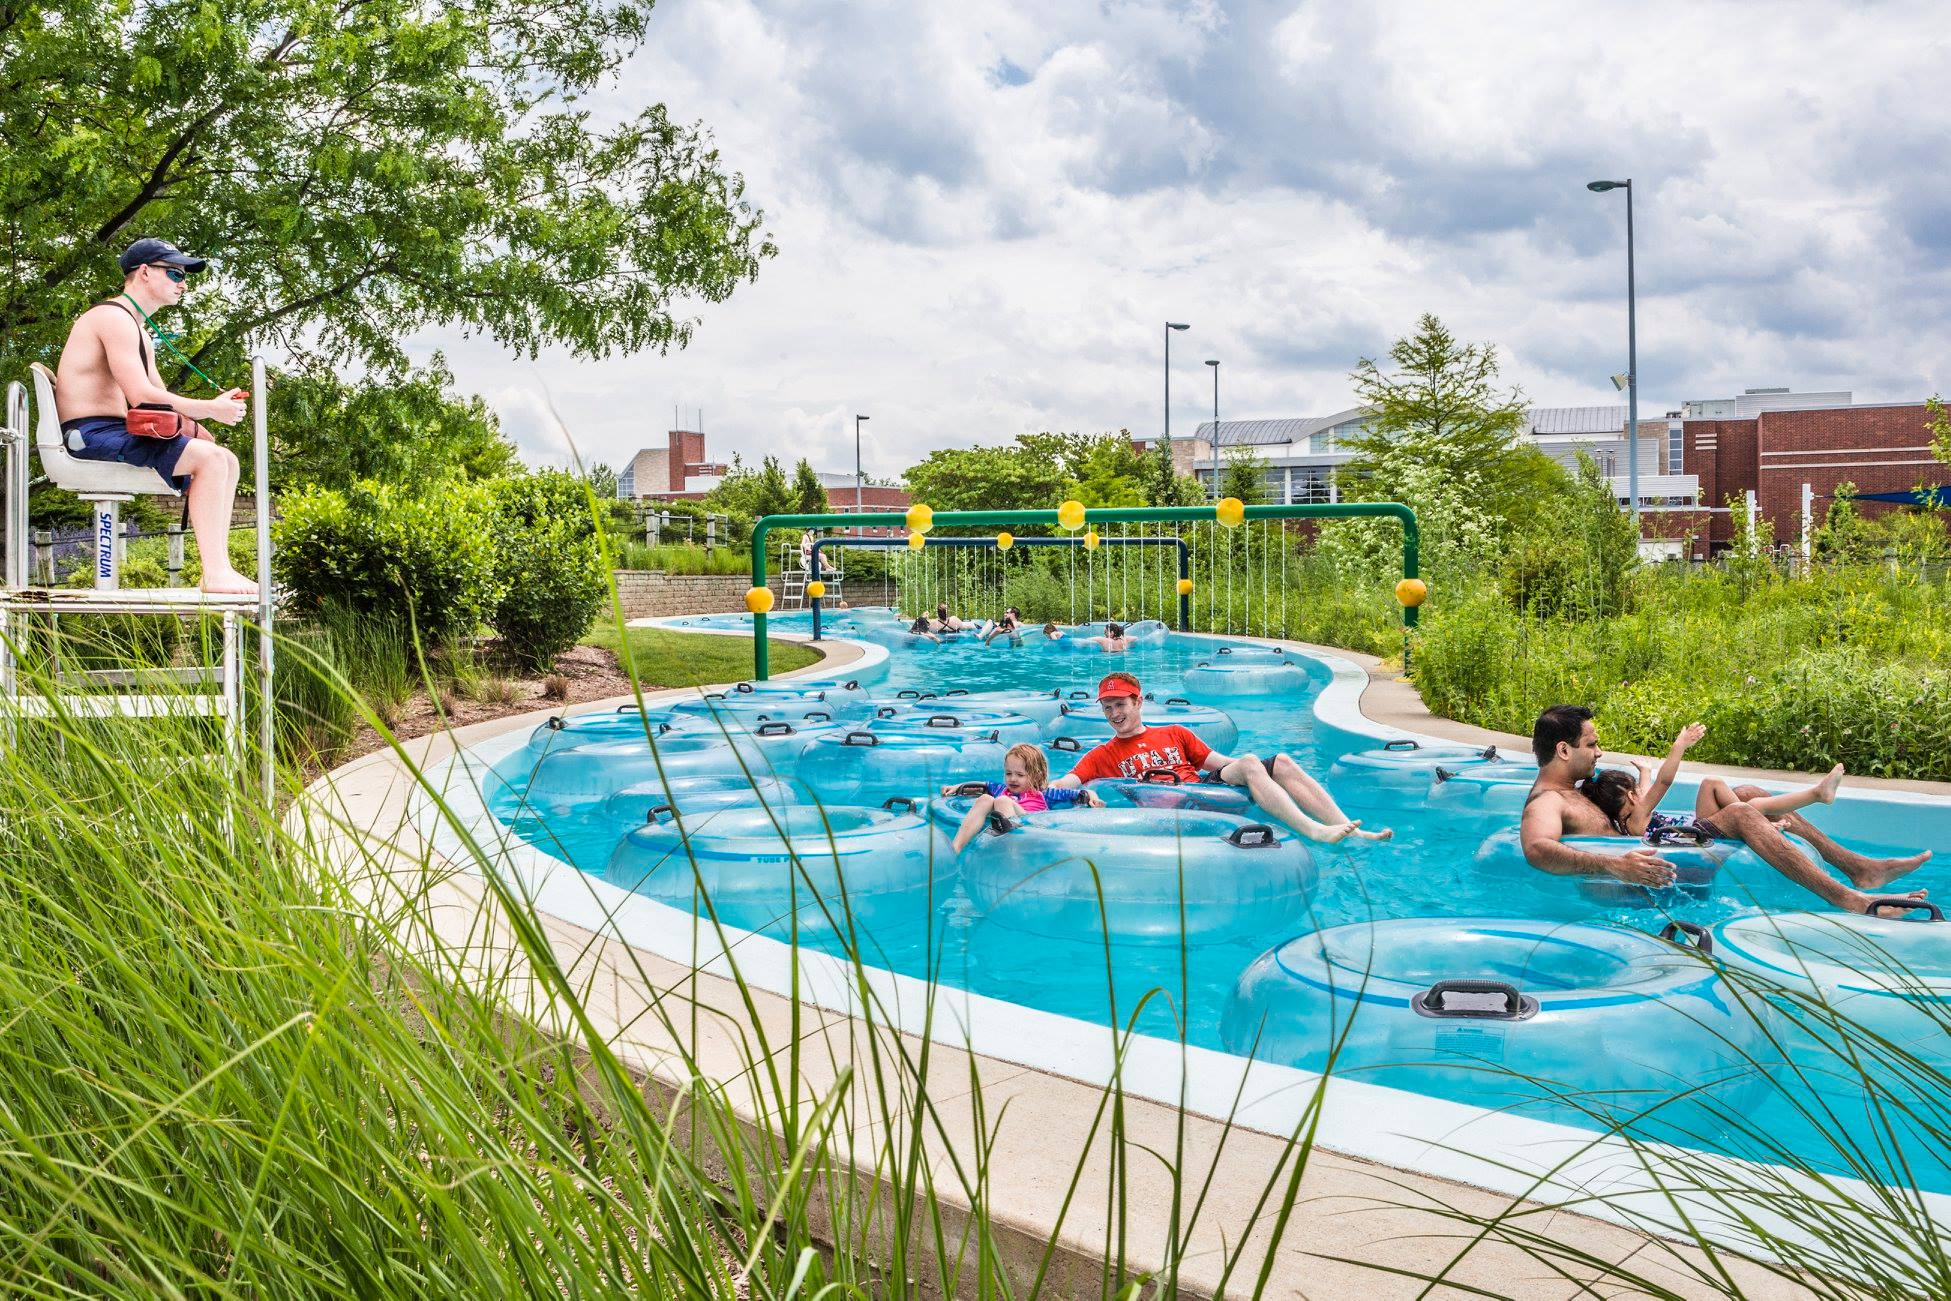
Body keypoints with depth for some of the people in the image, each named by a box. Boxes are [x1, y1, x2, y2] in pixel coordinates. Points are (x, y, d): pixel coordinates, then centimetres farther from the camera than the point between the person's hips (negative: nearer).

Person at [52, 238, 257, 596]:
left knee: (226, 460, 4)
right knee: (210, 459, -24)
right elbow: (141, 396, -22)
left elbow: (160, 399, 18)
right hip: (92, 434, -10)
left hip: (114, 433, 10)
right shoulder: (115, 318, -11)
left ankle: (219, 569, -5)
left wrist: (195, 427, -1)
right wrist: (211, 409, -17)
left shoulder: (137, 328, 24)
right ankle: (216, 574, -27)